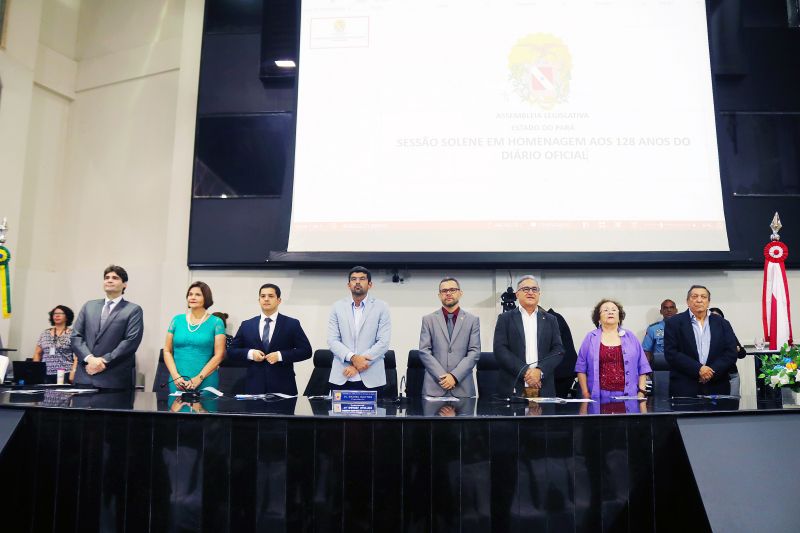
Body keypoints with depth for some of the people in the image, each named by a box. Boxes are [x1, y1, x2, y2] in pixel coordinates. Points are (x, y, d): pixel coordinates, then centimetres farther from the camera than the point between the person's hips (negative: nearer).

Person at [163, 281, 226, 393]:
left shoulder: (216, 322, 0)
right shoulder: (177, 320, 8)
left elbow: (219, 355, -4)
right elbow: (167, 351, 8)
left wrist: (199, 378, -13)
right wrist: (175, 376, -6)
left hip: (206, 382, -2)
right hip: (177, 382, 2)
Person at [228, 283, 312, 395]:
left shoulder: (292, 324, 3)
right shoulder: (246, 325, 10)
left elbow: (306, 350, -1)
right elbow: (232, 350, 12)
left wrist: (280, 355, -12)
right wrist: (250, 353, -7)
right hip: (254, 387, 2)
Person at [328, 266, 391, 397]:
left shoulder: (381, 308, 3)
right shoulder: (338, 307, 8)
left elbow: (383, 342, -4)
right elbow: (332, 341, 1)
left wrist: (357, 365, -11)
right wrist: (353, 358, -15)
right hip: (341, 378, 1)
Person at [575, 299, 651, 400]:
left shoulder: (630, 337, 11)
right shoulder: (591, 338, 7)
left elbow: (642, 367, 10)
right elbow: (581, 368, 5)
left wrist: (641, 392, 1)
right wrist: (585, 394, -3)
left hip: (627, 396, 1)